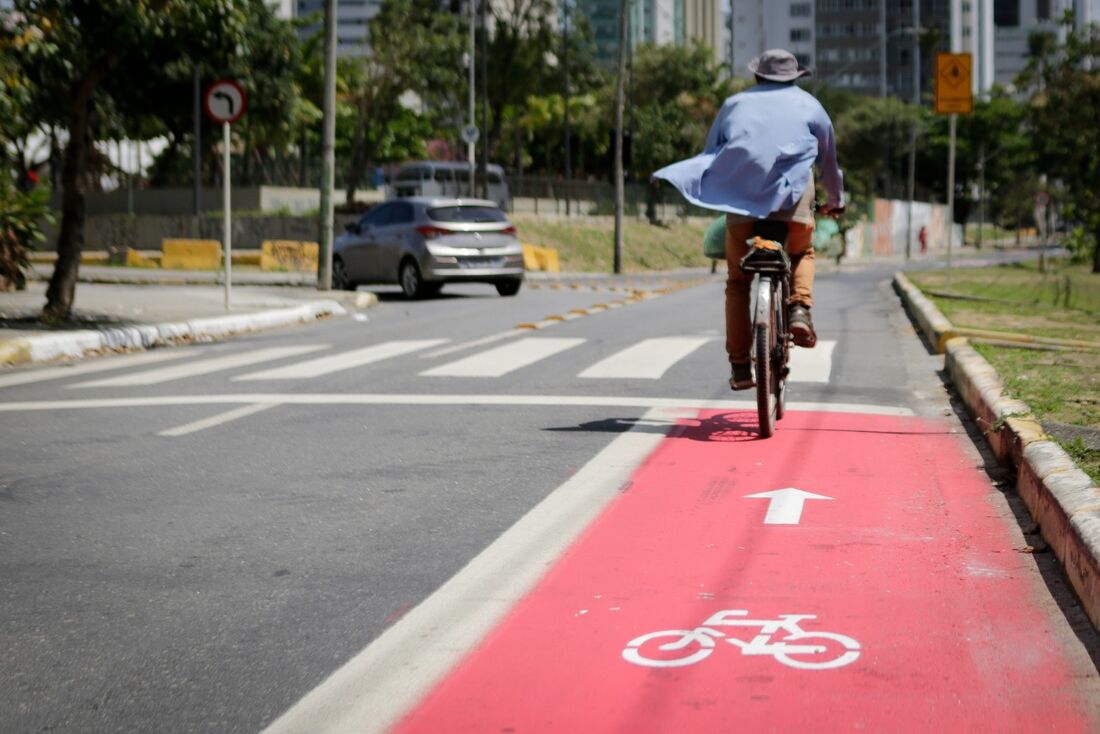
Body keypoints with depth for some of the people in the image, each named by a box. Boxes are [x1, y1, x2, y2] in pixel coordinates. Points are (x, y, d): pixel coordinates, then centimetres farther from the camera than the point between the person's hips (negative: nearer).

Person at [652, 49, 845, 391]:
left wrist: (718, 198, 38)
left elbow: (709, 154, 24)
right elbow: (829, 160, 29)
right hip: (792, 196, 0)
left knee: (738, 280, 10)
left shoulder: (735, 103, 24)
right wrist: (835, 201, 44)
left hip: (740, 198, 1)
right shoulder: (808, 105, 21)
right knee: (802, 253, 28)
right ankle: (800, 308, 0)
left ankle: (739, 366, 5)